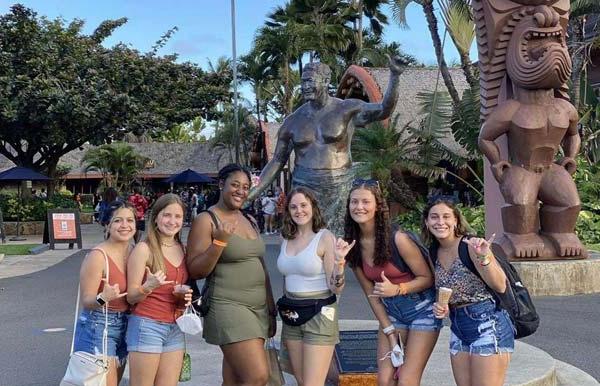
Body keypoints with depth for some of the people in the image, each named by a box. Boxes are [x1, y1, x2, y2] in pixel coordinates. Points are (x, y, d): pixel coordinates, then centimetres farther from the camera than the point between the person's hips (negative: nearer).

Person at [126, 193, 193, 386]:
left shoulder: (183, 250, 9)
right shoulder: (144, 249, -9)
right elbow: (131, 296, -8)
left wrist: (185, 295, 1)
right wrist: (148, 287, -28)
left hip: (175, 329, 6)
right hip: (147, 326, -6)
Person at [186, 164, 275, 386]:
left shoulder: (249, 221, 15)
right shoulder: (207, 220, -6)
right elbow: (194, 271, -10)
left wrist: (271, 309, 21)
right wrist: (219, 242, -22)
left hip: (258, 309, 7)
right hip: (228, 307, -7)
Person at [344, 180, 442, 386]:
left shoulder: (397, 239, -22)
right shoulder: (353, 245, -6)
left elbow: (427, 278, -13)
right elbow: (371, 293, 0)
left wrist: (397, 289, -28)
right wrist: (390, 333, -2)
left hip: (422, 310, -5)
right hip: (390, 313, 5)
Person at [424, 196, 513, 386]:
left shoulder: (471, 245, -12)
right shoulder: (434, 254, 8)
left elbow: (500, 286, -19)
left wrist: (483, 257, -33)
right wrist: (441, 308, 0)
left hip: (488, 323, -7)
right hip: (458, 327, 7)